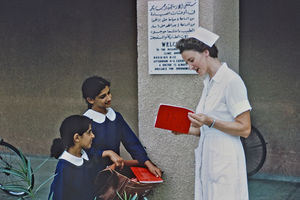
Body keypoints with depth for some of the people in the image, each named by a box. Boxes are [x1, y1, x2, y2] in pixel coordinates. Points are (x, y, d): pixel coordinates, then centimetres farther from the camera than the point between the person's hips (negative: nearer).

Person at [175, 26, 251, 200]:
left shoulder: (231, 80, -12)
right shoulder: (209, 82, 15)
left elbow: (244, 129, -14)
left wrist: (210, 122, -23)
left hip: (225, 161, -8)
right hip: (207, 158, 8)